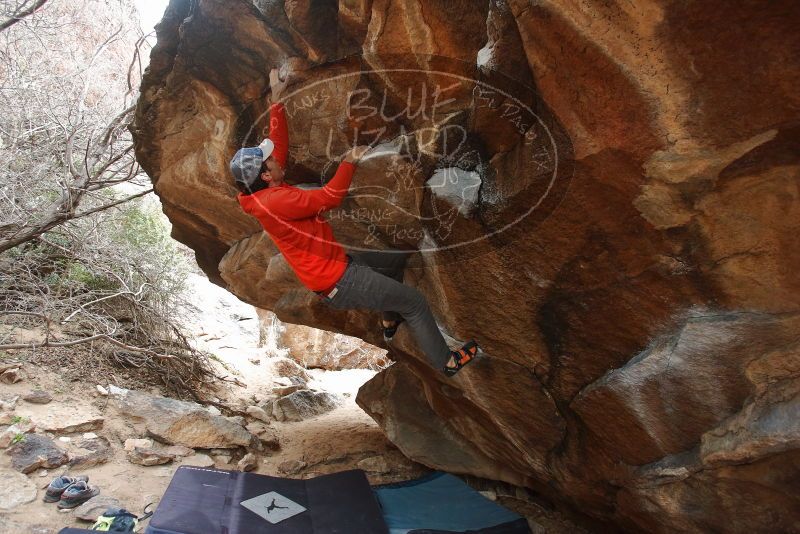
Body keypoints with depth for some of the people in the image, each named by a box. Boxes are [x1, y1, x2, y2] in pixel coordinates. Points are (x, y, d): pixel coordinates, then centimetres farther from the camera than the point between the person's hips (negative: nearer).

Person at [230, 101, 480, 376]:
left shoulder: (265, 192, 4)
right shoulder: (275, 201, -24)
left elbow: (279, 142, 15)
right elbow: (329, 197, -26)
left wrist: (278, 108, 16)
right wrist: (350, 161, -15)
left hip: (336, 264, 10)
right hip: (338, 283, -10)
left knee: (397, 257, 25)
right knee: (415, 302, -2)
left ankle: (390, 322, 36)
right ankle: (446, 362, 13)